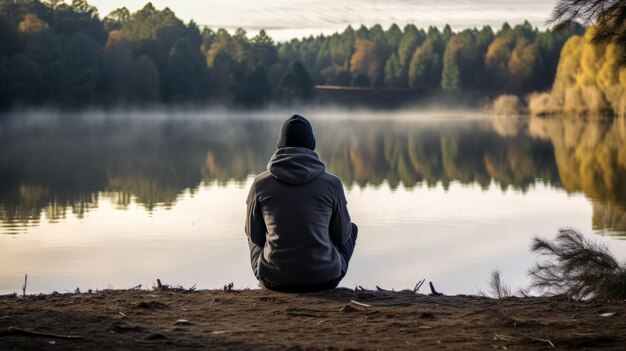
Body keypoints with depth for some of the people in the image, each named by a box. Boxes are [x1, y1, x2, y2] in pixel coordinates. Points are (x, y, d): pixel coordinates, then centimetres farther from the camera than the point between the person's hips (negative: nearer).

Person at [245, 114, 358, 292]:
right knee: (350, 229, 31)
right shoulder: (332, 183, -8)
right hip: (324, 278, -1)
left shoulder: (261, 183, -6)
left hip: (274, 279, 1)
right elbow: (341, 236, 5)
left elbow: (254, 235, 7)